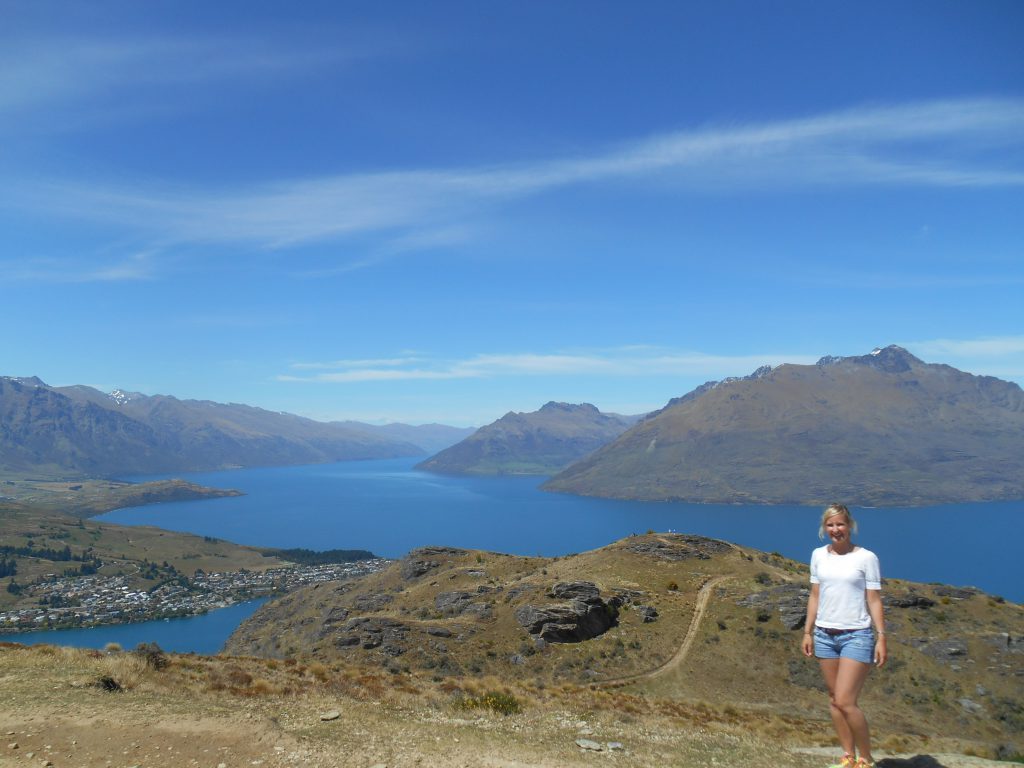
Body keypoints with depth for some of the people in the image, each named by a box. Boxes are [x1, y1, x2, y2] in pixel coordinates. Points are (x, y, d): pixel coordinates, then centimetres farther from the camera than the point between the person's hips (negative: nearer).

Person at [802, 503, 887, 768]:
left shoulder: (866, 558, -5)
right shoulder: (819, 555, 6)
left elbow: (874, 600, -3)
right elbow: (815, 596, 10)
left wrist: (881, 637, -9)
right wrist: (807, 632, 8)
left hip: (856, 636, -5)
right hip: (825, 634, 5)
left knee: (845, 701, -10)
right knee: (834, 699, 10)